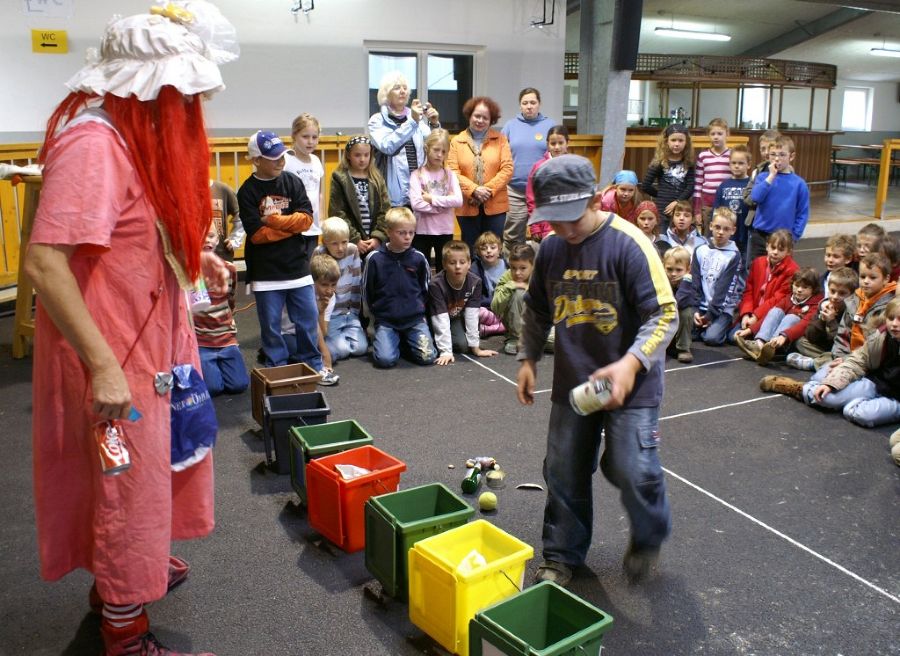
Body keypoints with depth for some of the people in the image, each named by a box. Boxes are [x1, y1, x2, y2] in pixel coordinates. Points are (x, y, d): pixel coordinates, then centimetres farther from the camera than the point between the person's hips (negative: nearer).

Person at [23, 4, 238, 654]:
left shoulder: (136, 134, 6)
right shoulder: (93, 144, -25)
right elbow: (44, 264, -29)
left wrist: (194, 258, 6)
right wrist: (103, 366, -28)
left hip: (147, 341, 10)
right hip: (112, 356, -9)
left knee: (145, 469, 25)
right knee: (126, 486, 6)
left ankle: (122, 573, 48)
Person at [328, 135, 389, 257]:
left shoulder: (377, 179, 9)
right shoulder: (340, 179, -1)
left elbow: (385, 210, 4)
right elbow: (337, 213, -7)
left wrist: (378, 237, -8)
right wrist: (355, 239, -12)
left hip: (375, 243, 3)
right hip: (350, 243, -3)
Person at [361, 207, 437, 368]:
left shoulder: (418, 258, -1)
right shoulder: (375, 259, -6)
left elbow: (425, 288, 14)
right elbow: (366, 292, 4)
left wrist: (418, 307, 11)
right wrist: (375, 315, 6)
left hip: (415, 318, 2)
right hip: (385, 320, -1)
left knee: (427, 357, -13)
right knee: (385, 359, -20)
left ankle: (405, 341, 17)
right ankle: (395, 341, 14)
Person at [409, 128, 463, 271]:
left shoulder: (450, 174, 2)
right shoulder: (418, 174, -5)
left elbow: (458, 200, -12)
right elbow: (416, 204, -18)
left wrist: (432, 199, -15)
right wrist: (445, 203, -14)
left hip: (445, 231, 2)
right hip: (422, 231, -2)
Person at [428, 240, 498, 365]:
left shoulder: (475, 282, -23)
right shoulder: (436, 285, -33)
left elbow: (472, 315, -21)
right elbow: (441, 319, -34)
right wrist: (446, 352, -37)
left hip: (456, 318, 3)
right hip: (435, 319, -3)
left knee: (463, 345, -20)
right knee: (462, 344, -22)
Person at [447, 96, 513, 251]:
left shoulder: (500, 139, 5)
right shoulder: (457, 142, 3)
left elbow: (507, 168, -3)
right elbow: (453, 172, -5)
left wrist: (489, 189, -14)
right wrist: (474, 189, -17)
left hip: (495, 205, 0)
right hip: (467, 206, 0)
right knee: (469, 250, 9)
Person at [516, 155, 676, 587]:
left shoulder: (629, 244, -17)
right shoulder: (551, 247, 1)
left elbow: (664, 313, -17)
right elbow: (537, 310, 16)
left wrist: (631, 363, -29)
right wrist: (527, 359, 13)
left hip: (629, 385, -5)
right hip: (571, 382, 5)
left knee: (631, 470, -7)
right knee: (564, 472, 10)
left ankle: (649, 538, 26)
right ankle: (562, 556, 30)